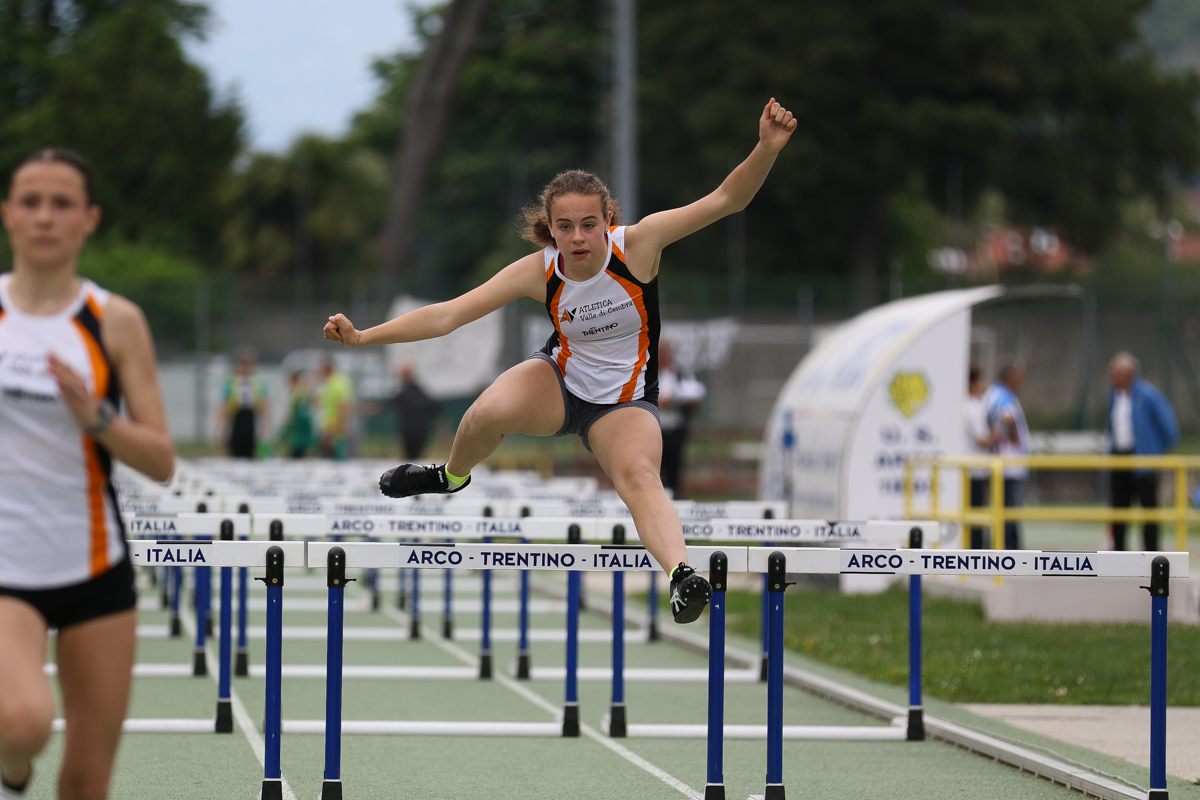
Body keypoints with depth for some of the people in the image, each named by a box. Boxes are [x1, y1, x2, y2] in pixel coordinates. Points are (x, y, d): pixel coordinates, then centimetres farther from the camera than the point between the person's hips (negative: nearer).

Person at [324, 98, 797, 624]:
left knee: (638, 474, -34)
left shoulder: (637, 244, -21)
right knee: (490, 411, -29)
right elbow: (450, 313, -13)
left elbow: (726, 200, -26)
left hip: (624, 403, -2)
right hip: (560, 383, 2)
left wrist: (766, 150, -43)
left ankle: (679, 572, -52)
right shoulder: (539, 271, -17)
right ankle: (453, 477, 5)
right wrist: (363, 336, -18)